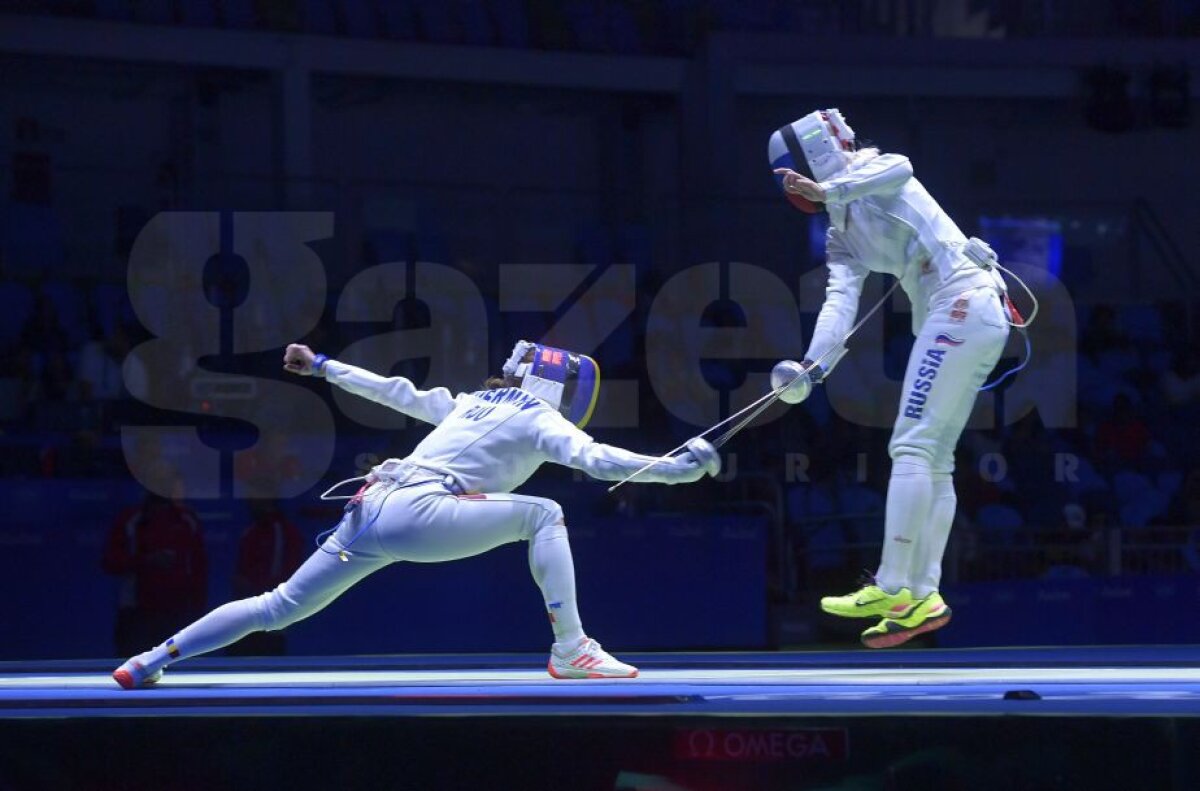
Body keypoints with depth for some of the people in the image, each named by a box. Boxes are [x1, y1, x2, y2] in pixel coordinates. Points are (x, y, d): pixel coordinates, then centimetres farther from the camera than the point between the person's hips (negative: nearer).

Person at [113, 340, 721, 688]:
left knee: (279, 609, 16)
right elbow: (598, 458, -9)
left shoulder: (473, 403, 28)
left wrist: (321, 367, 40)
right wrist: (678, 468, -12)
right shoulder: (539, 419, 6)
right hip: (415, 513, -8)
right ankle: (570, 651, -13)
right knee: (542, 515, -3)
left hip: (370, 510, 8)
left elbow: (394, 392, 32)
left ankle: (152, 661, 15)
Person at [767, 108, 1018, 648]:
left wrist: (829, 191, -30)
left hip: (962, 303, -9)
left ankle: (893, 589, -14)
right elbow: (841, 299, 3)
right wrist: (814, 364, -13)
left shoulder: (872, 172, 2)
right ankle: (923, 598, 10)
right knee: (934, 461, 9)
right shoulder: (843, 235, 19)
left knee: (912, 447, -11)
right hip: (983, 318, 9)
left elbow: (899, 170, -23)